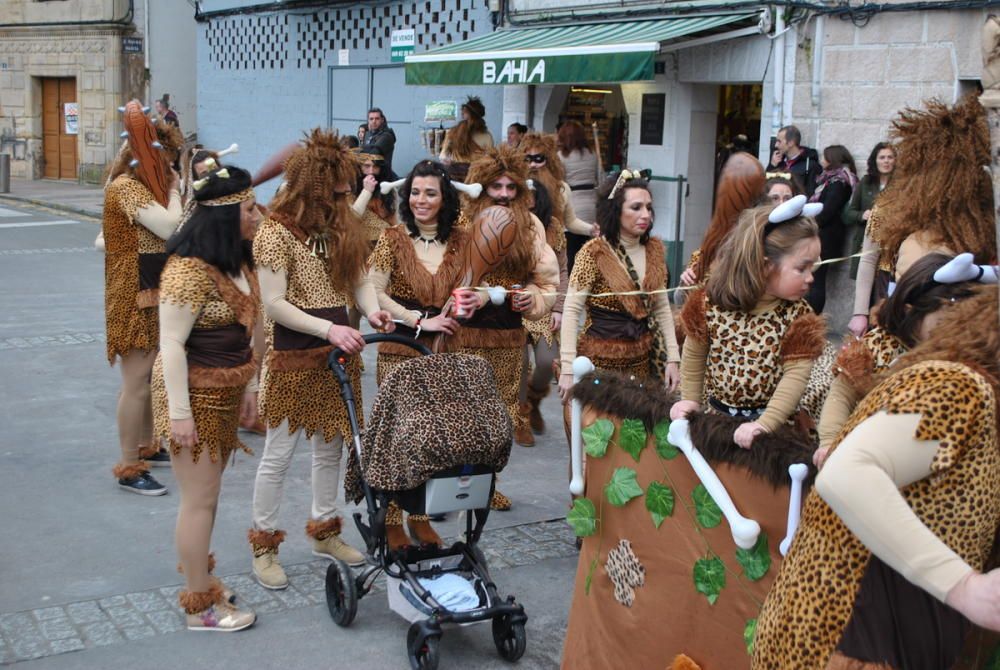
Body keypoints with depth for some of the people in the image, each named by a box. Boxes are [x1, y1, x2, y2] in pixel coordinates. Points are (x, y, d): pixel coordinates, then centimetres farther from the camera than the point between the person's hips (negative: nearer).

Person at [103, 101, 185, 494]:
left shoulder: (147, 185, 13)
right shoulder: (126, 187, -17)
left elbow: (168, 230, 8)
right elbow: (170, 228, -26)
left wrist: (171, 188, 0)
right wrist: (174, 190, -13)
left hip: (153, 293, 10)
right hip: (134, 296, -10)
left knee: (149, 377, 19)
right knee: (136, 382, -6)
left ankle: (146, 448, 32)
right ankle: (128, 469, 1)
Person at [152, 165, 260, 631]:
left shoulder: (239, 265, 7)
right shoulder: (190, 270, -21)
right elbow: (171, 344, -22)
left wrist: (249, 387, 14)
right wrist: (180, 413, -22)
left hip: (226, 395, 8)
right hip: (195, 395, -8)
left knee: (208, 493, 18)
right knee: (200, 499, 0)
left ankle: (198, 572, 34)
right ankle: (200, 607, 12)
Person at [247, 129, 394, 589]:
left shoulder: (340, 226, 5)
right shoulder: (276, 233, -15)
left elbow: (358, 280, 8)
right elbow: (274, 304, -18)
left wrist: (372, 310, -13)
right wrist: (329, 329, -26)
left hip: (336, 354, 7)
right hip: (292, 360, -6)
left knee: (330, 447, 16)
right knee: (279, 455, 3)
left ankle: (323, 532, 32)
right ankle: (263, 546, 17)